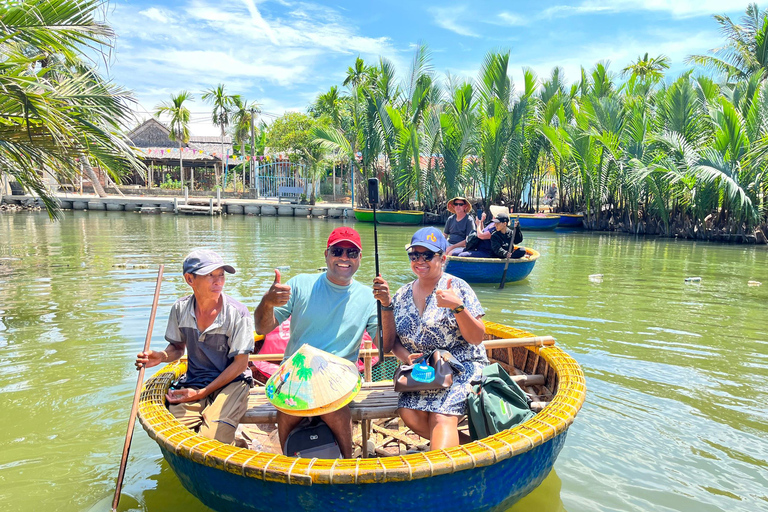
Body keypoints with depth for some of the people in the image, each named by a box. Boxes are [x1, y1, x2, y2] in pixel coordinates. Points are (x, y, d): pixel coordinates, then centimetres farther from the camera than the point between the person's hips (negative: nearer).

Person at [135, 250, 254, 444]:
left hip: (230, 384, -3)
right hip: (192, 383, 4)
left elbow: (240, 364, -9)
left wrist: (203, 392, -12)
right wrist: (161, 356, -7)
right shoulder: (180, 309, 0)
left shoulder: (237, 313, -13)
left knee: (209, 439, -27)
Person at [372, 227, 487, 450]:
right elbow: (391, 341, 10)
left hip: (463, 368, -4)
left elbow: (477, 338, -9)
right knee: (409, 413, -23)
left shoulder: (457, 287, -3)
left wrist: (458, 306, -23)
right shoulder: (403, 295, 10)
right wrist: (405, 356, -12)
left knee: (442, 416, -29)